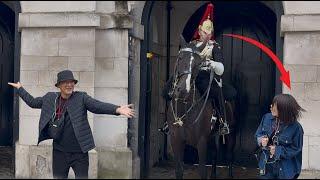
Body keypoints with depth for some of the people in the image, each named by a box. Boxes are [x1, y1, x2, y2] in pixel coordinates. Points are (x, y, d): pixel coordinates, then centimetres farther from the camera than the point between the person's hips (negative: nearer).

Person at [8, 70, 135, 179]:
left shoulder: (81, 98, -6)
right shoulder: (50, 98, 5)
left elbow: (98, 106, -20)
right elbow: (32, 102, 20)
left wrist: (118, 109, -36)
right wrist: (19, 88, 24)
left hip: (79, 152, -3)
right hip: (59, 152, 3)